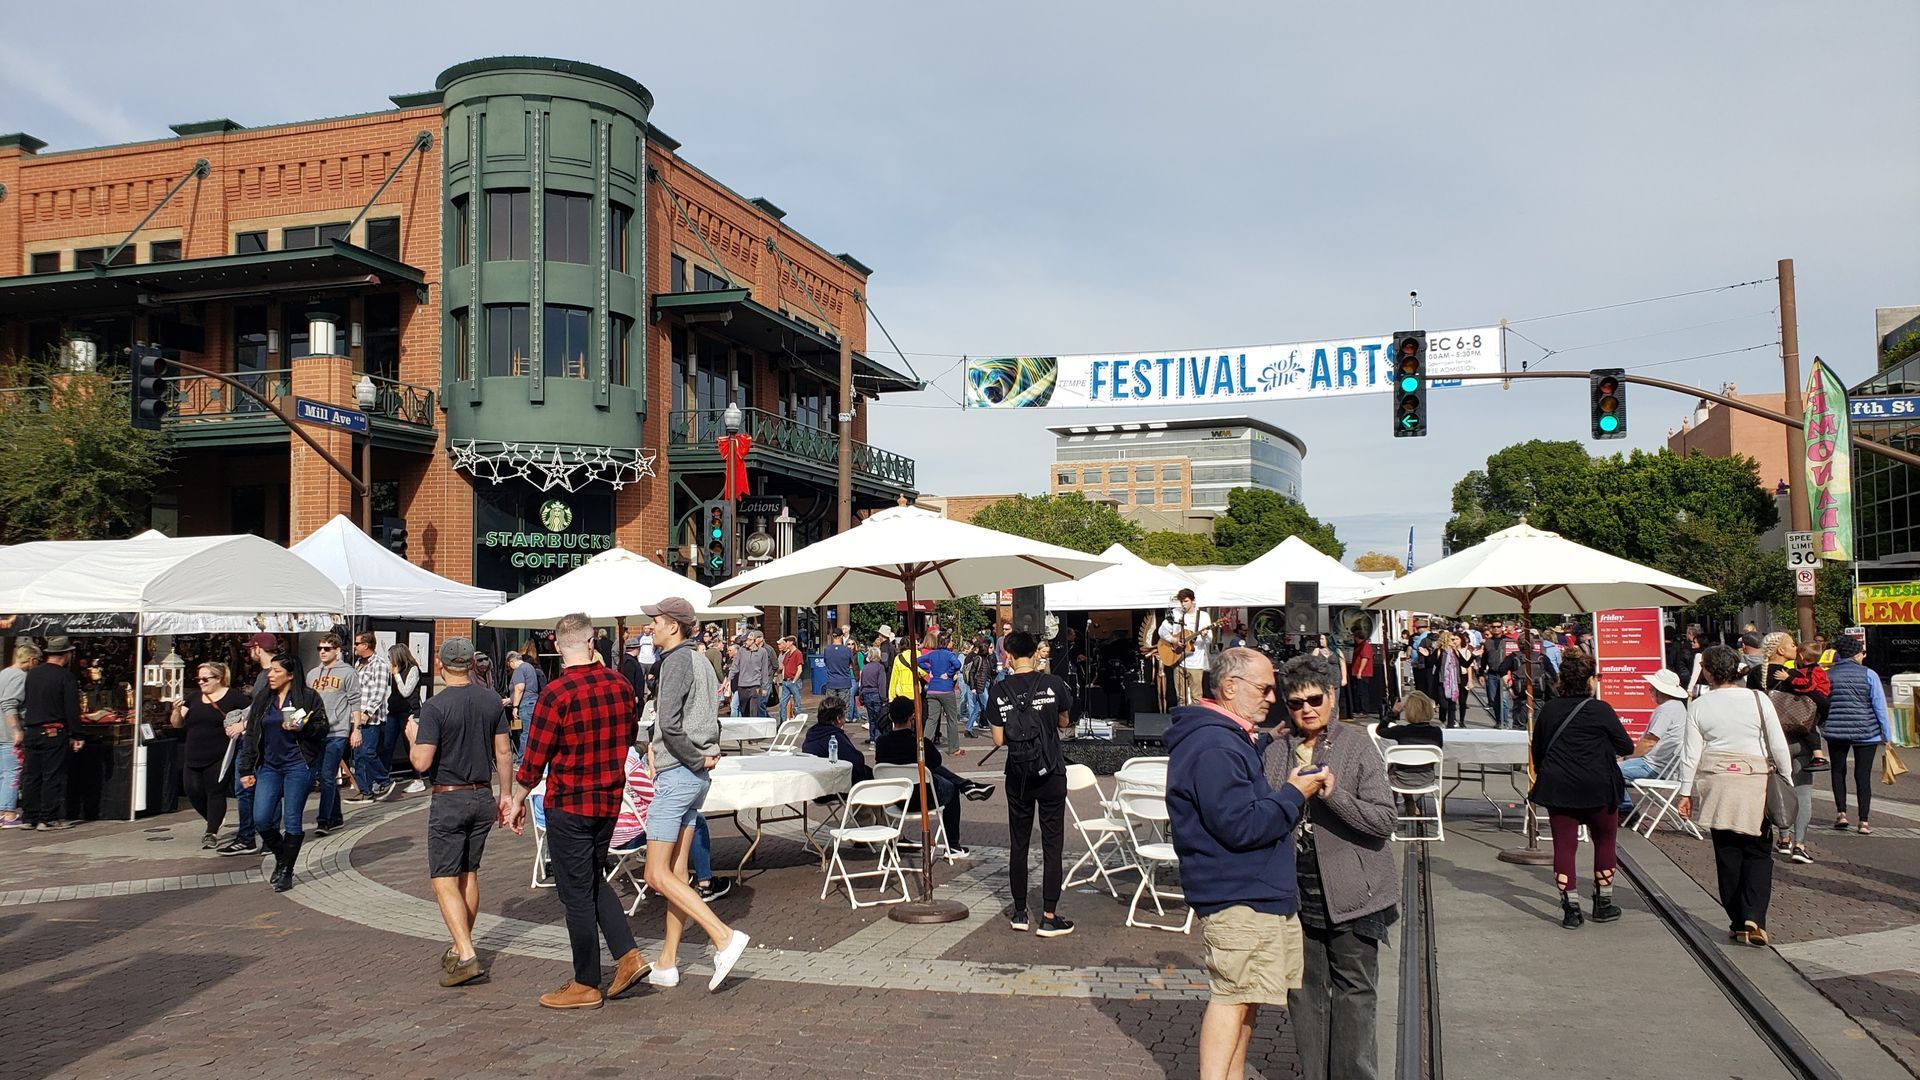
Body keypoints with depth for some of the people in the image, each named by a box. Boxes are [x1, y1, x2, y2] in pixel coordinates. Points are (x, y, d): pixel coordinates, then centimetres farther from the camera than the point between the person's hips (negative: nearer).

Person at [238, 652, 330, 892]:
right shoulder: (262, 701, 12)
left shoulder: (309, 697, -2)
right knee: (261, 820, -3)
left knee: (292, 820, -2)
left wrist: (301, 728, -21)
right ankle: (280, 857, 23)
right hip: (269, 767, 5)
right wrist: (246, 770, 10)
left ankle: (286, 872, 8)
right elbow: (251, 736, 14)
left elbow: (323, 728, -2)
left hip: (298, 766, -5)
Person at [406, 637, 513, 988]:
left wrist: (412, 736, 2)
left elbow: (421, 762, -18)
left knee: (445, 881, -2)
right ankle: (461, 946, 26)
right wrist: (506, 795, 14)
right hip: (483, 798, 6)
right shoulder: (492, 701, 2)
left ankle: (466, 956, -13)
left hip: (449, 800, -6)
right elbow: (504, 753, 5)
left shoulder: (434, 708, -14)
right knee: (469, 875, 17)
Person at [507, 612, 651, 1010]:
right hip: (609, 801, 6)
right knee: (592, 879, 22)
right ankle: (628, 955, 14)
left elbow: (535, 758, -12)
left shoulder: (556, 694, -19)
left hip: (569, 806, -6)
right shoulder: (619, 685, -2)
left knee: (576, 893, 3)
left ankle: (586, 986, 12)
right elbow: (630, 733, 15)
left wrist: (518, 801, 1)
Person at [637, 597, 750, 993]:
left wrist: (696, 758, -12)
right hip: (697, 776, 10)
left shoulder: (677, 661, -13)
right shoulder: (702, 662, 15)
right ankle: (667, 964, 18)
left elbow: (669, 723, -23)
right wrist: (706, 754, 6)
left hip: (677, 773, -10)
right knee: (677, 872, 12)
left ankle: (724, 937, -14)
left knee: (657, 875, -7)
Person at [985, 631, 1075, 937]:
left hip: (1017, 776, 2)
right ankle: (1049, 917, 4)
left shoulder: (999, 691, -5)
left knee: (1018, 845, 13)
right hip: (1051, 773, -2)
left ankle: (1019, 913, 21)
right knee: (1052, 845, 3)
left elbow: (998, 740, -3)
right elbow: (1065, 723, 8)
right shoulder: (1052, 684, -8)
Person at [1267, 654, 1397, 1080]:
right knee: (1304, 992, 11)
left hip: (1349, 894, -3)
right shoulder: (1274, 752, 6)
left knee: (1353, 993, 3)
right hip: (1295, 894, 4)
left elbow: (1384, 820, -12)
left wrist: (1333, 794, -24)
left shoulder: (1357, 748, -4)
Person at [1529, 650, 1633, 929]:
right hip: (1597, 787, -2)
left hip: (1557, 787, 2)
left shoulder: (1549, 709, 3)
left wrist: (1544, 777, 23)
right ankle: (1603, 904, 23)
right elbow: (1626, 747, -2)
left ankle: (1571, 909, 2)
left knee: (1564, 845, 4)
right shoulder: (1601, 710, -9)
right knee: (1605, 841, 17)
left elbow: (1537, 748, 10)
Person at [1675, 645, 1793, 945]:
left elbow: (1691, 752, 0)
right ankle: (1753, 918, -12)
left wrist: (1686, 791, 6)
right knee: (1758, 853, 5)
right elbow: (1779, 746, -1)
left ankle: (1737, 924, 12)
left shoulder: (1699, 706, -1)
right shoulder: (1758, 700, -3)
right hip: (1755, 782, -1)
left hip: (1716, 783, 1)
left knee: (1727, 854, 8)